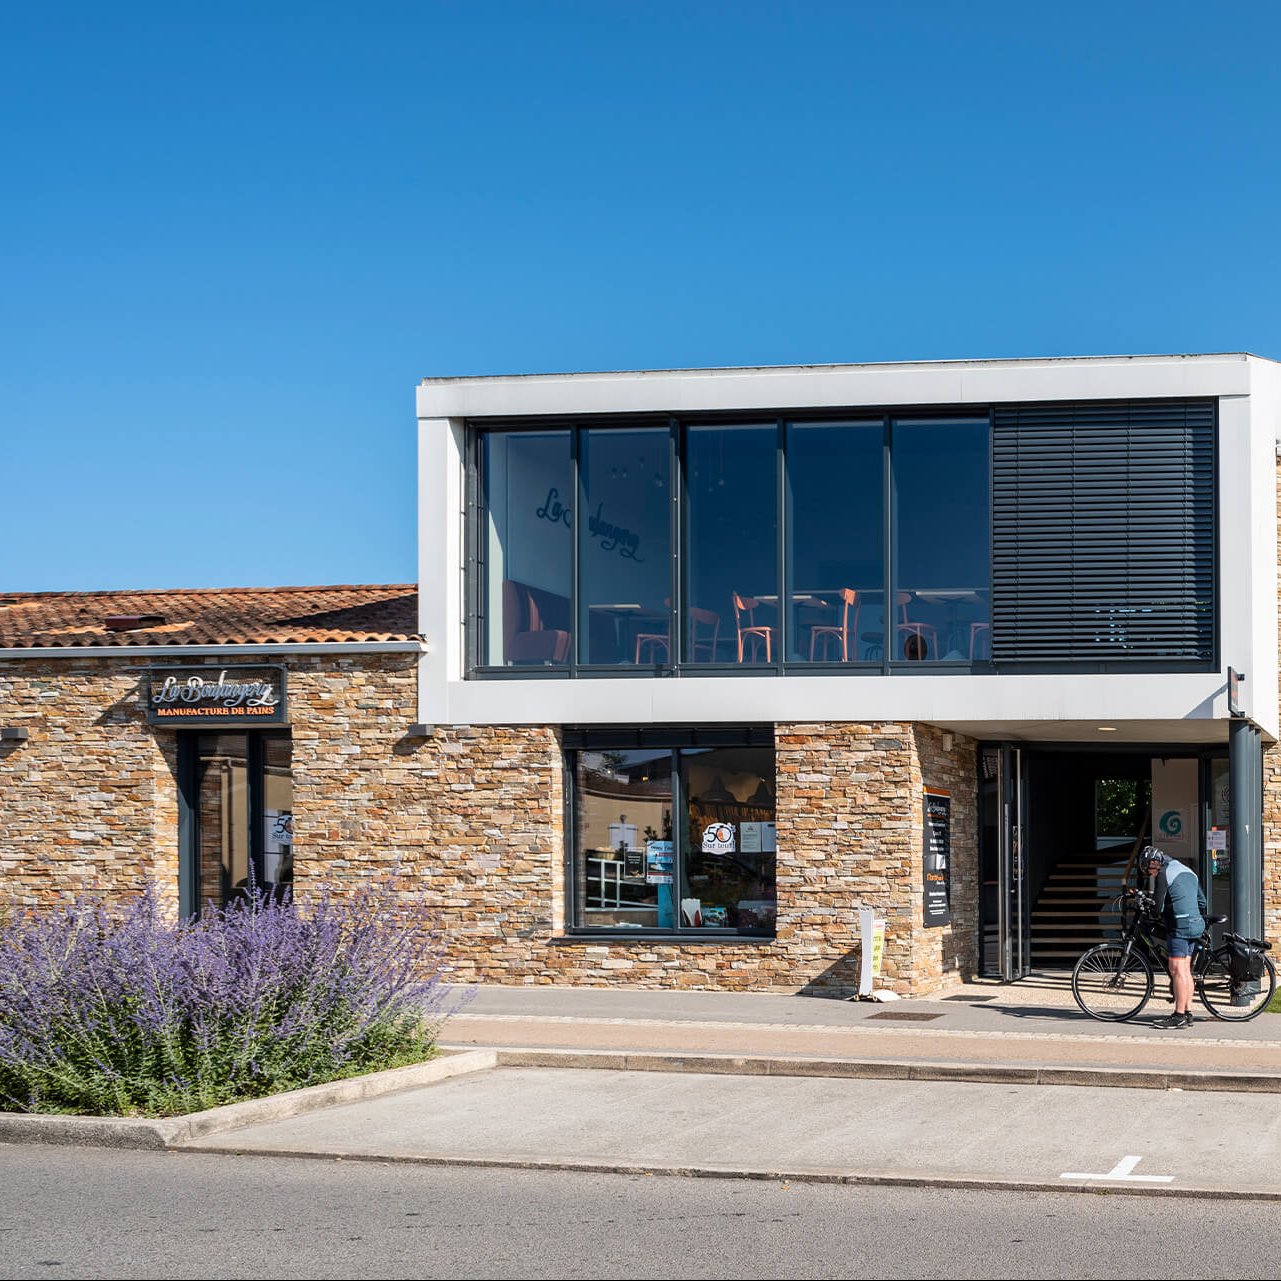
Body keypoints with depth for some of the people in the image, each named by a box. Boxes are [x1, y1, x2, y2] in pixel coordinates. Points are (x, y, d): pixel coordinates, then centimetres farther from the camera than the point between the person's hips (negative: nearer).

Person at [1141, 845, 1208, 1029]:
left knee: (1177, 970, -9)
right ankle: (1187, 1013, 13)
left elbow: (1159, 905, -10)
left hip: (1179, 926, -9)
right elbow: (1202, 902, 25)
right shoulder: (1187, 871, 20)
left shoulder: (1164, 873, -7)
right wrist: (1202, 924, 34)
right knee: (1185, 970, 12)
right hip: (1195, 924, 9)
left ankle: (1180, 1016, -11)